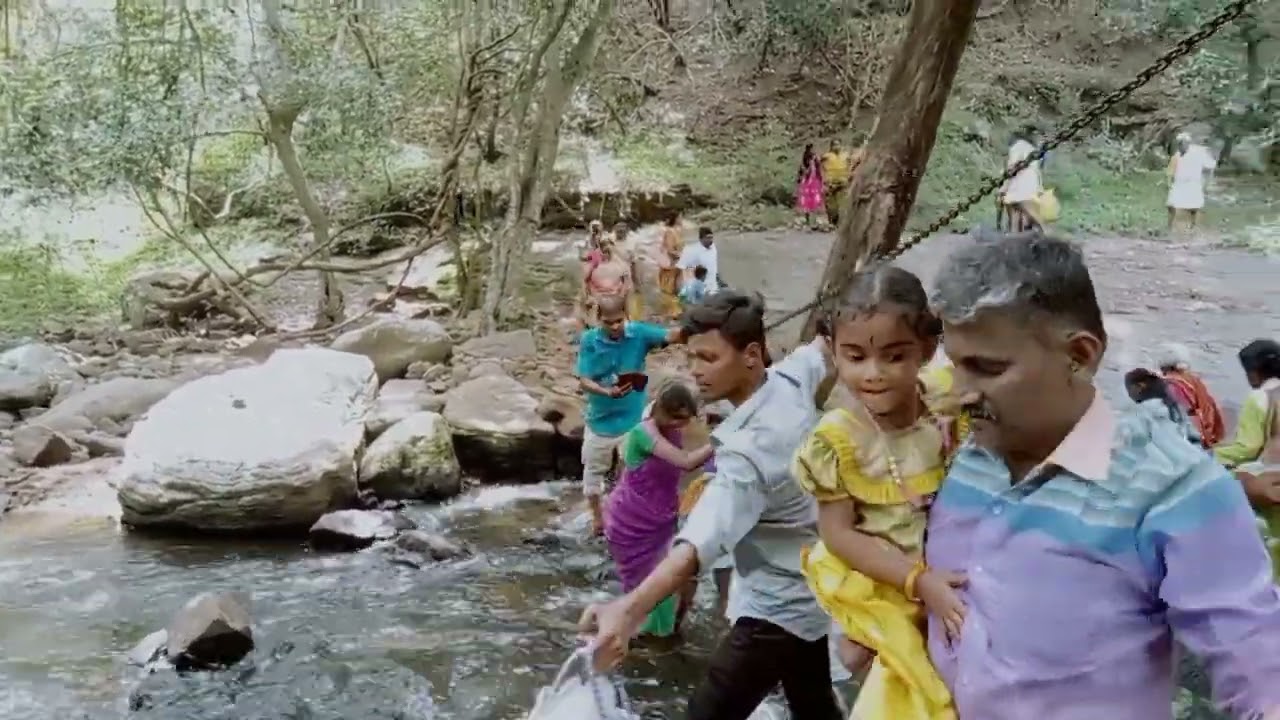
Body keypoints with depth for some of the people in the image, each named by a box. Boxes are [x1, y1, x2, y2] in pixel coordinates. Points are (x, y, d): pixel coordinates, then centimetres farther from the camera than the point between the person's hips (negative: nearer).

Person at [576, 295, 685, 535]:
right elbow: (583, 381, -18)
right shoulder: (588, 341, -15)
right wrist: (608, 392, -37)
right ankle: (597, 517, 38)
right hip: (600, 420, 1)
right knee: (594, 470, 19)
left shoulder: (639, 333, -15)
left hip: (633, 420, 0)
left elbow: (670, 336, -32)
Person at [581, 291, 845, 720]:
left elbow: (704, 540, -50)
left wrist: (631, 609, -65)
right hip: (810, 593, 10)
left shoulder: (751, 447, -35)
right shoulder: (791, 380, -8)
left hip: (777, 608, -10)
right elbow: (819, 350, 18)